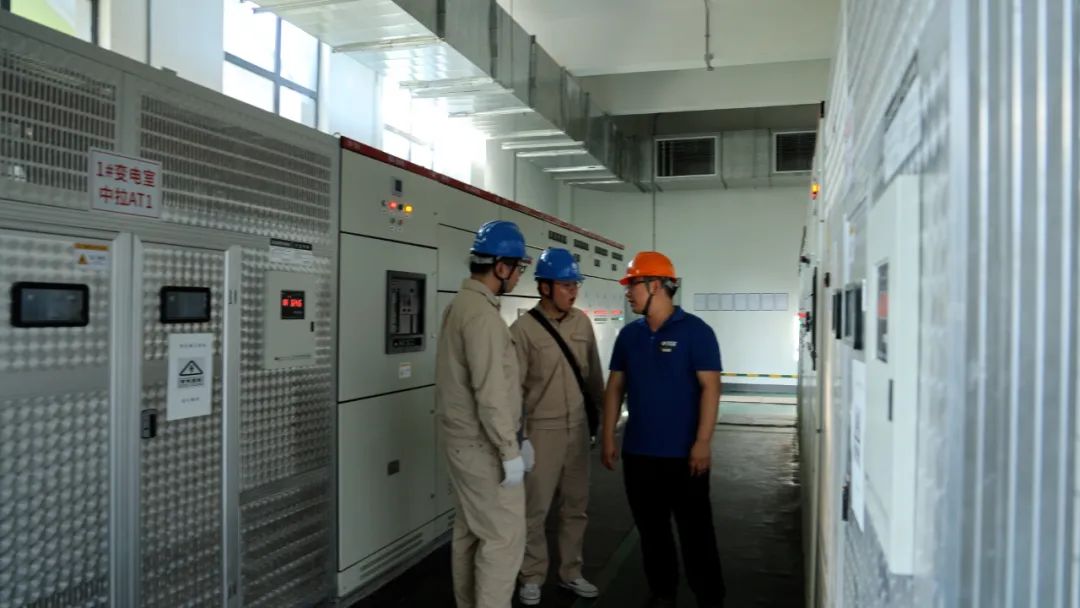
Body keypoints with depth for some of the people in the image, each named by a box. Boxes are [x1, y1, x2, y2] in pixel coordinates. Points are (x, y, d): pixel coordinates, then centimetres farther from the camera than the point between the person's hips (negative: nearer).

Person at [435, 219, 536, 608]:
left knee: (470, 531, 17)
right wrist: (510, 451, -17)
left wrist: (515, 438, 17)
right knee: (504, 536, -1)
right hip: (483, 446, -10)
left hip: (463, 441, 10)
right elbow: (490, 393, -24)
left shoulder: (461, 304, 11)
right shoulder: (482, 313, -20)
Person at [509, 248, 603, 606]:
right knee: (535, 508, 4)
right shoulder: (524, 329, -13)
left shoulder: (582, 322, 2)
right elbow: (513, 386, -11)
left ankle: (570, 573, 30)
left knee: (576, 505, 14)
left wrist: (598, 412, 15)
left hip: (578, 427, 5)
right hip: (542, 429, -5)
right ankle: (532, 577, 22)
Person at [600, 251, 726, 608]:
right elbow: (615, 387, 10)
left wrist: (703, 442, -16)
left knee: (695, 531, 4)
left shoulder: (695, 331, -8)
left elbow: (710, 387, -11)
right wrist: (608, 438, 6)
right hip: (638, 451, 5)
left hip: (683, 453, -5)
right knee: (651, 528, 15)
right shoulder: (629, 335, 7)